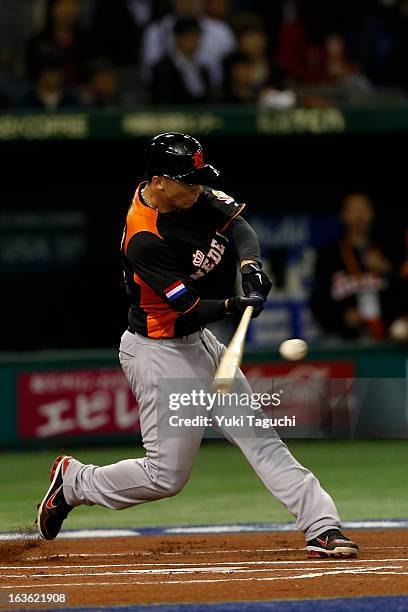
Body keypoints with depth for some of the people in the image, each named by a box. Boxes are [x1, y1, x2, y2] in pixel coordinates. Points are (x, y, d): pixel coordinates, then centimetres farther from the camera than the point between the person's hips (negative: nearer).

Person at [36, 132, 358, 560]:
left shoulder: (191, 195, -5)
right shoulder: (144, 240, -28)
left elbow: (236, 223, -8)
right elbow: (190, 308, -26)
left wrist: (250, 264, -28)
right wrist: (234, 306, -43)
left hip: (198, 343, 9)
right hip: (160, 352, -9)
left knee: (260, 438, 3)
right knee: (166, 476, -2)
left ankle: (322, 526, 2)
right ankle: (73, 482, 19)